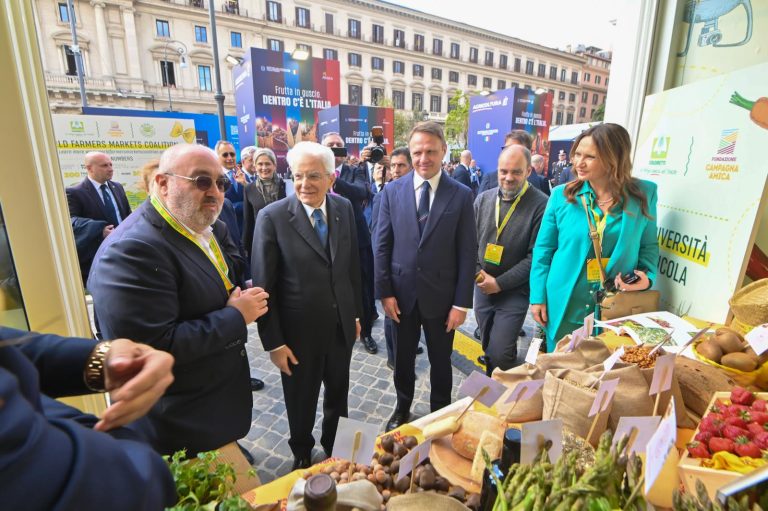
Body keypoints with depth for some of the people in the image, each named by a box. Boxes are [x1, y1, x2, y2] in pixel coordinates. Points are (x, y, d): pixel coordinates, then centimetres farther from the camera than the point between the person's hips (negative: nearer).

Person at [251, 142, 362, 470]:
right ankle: (302, 453, 49)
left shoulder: (345, 209, -3)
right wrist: (273, 342, -12)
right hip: (299, 332, -3)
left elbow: (353, 265, 6)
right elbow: (264, 286, -13)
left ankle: (335, 444, 53)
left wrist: (355, 313, 9)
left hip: (341, 326, 4)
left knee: (339, 393, 24)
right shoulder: (272, 217, -16)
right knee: (301, 401, 20)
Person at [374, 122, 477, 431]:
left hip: (440, 296, -1)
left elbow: (467, 252, -6)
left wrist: (462, 302, -8)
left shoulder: (461, 195, -6)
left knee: (440, 362, 17)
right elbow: (382, 246, -1)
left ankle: (440, 414, 41)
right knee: (402, 359, 19)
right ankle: (402, 409, 43)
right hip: (402, 293, 1)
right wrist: (384, 292, -4)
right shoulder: (392, 191, -2)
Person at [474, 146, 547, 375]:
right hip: (483, 287, 5)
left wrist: (500, 283, -15)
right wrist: (477, 272, -6)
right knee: (487, 347, 18)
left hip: (514, 291, -4)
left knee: (499, 354, -6)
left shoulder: (541, 205, -14)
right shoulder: (483, 199, 2)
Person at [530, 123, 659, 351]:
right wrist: (538, 297, -3)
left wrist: (646, 277, -10)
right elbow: (543, 249, -1)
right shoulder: (561, 195, -6)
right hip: (563, 307, 0)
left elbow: (649, 246, 9)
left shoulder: (643, 194, -2)